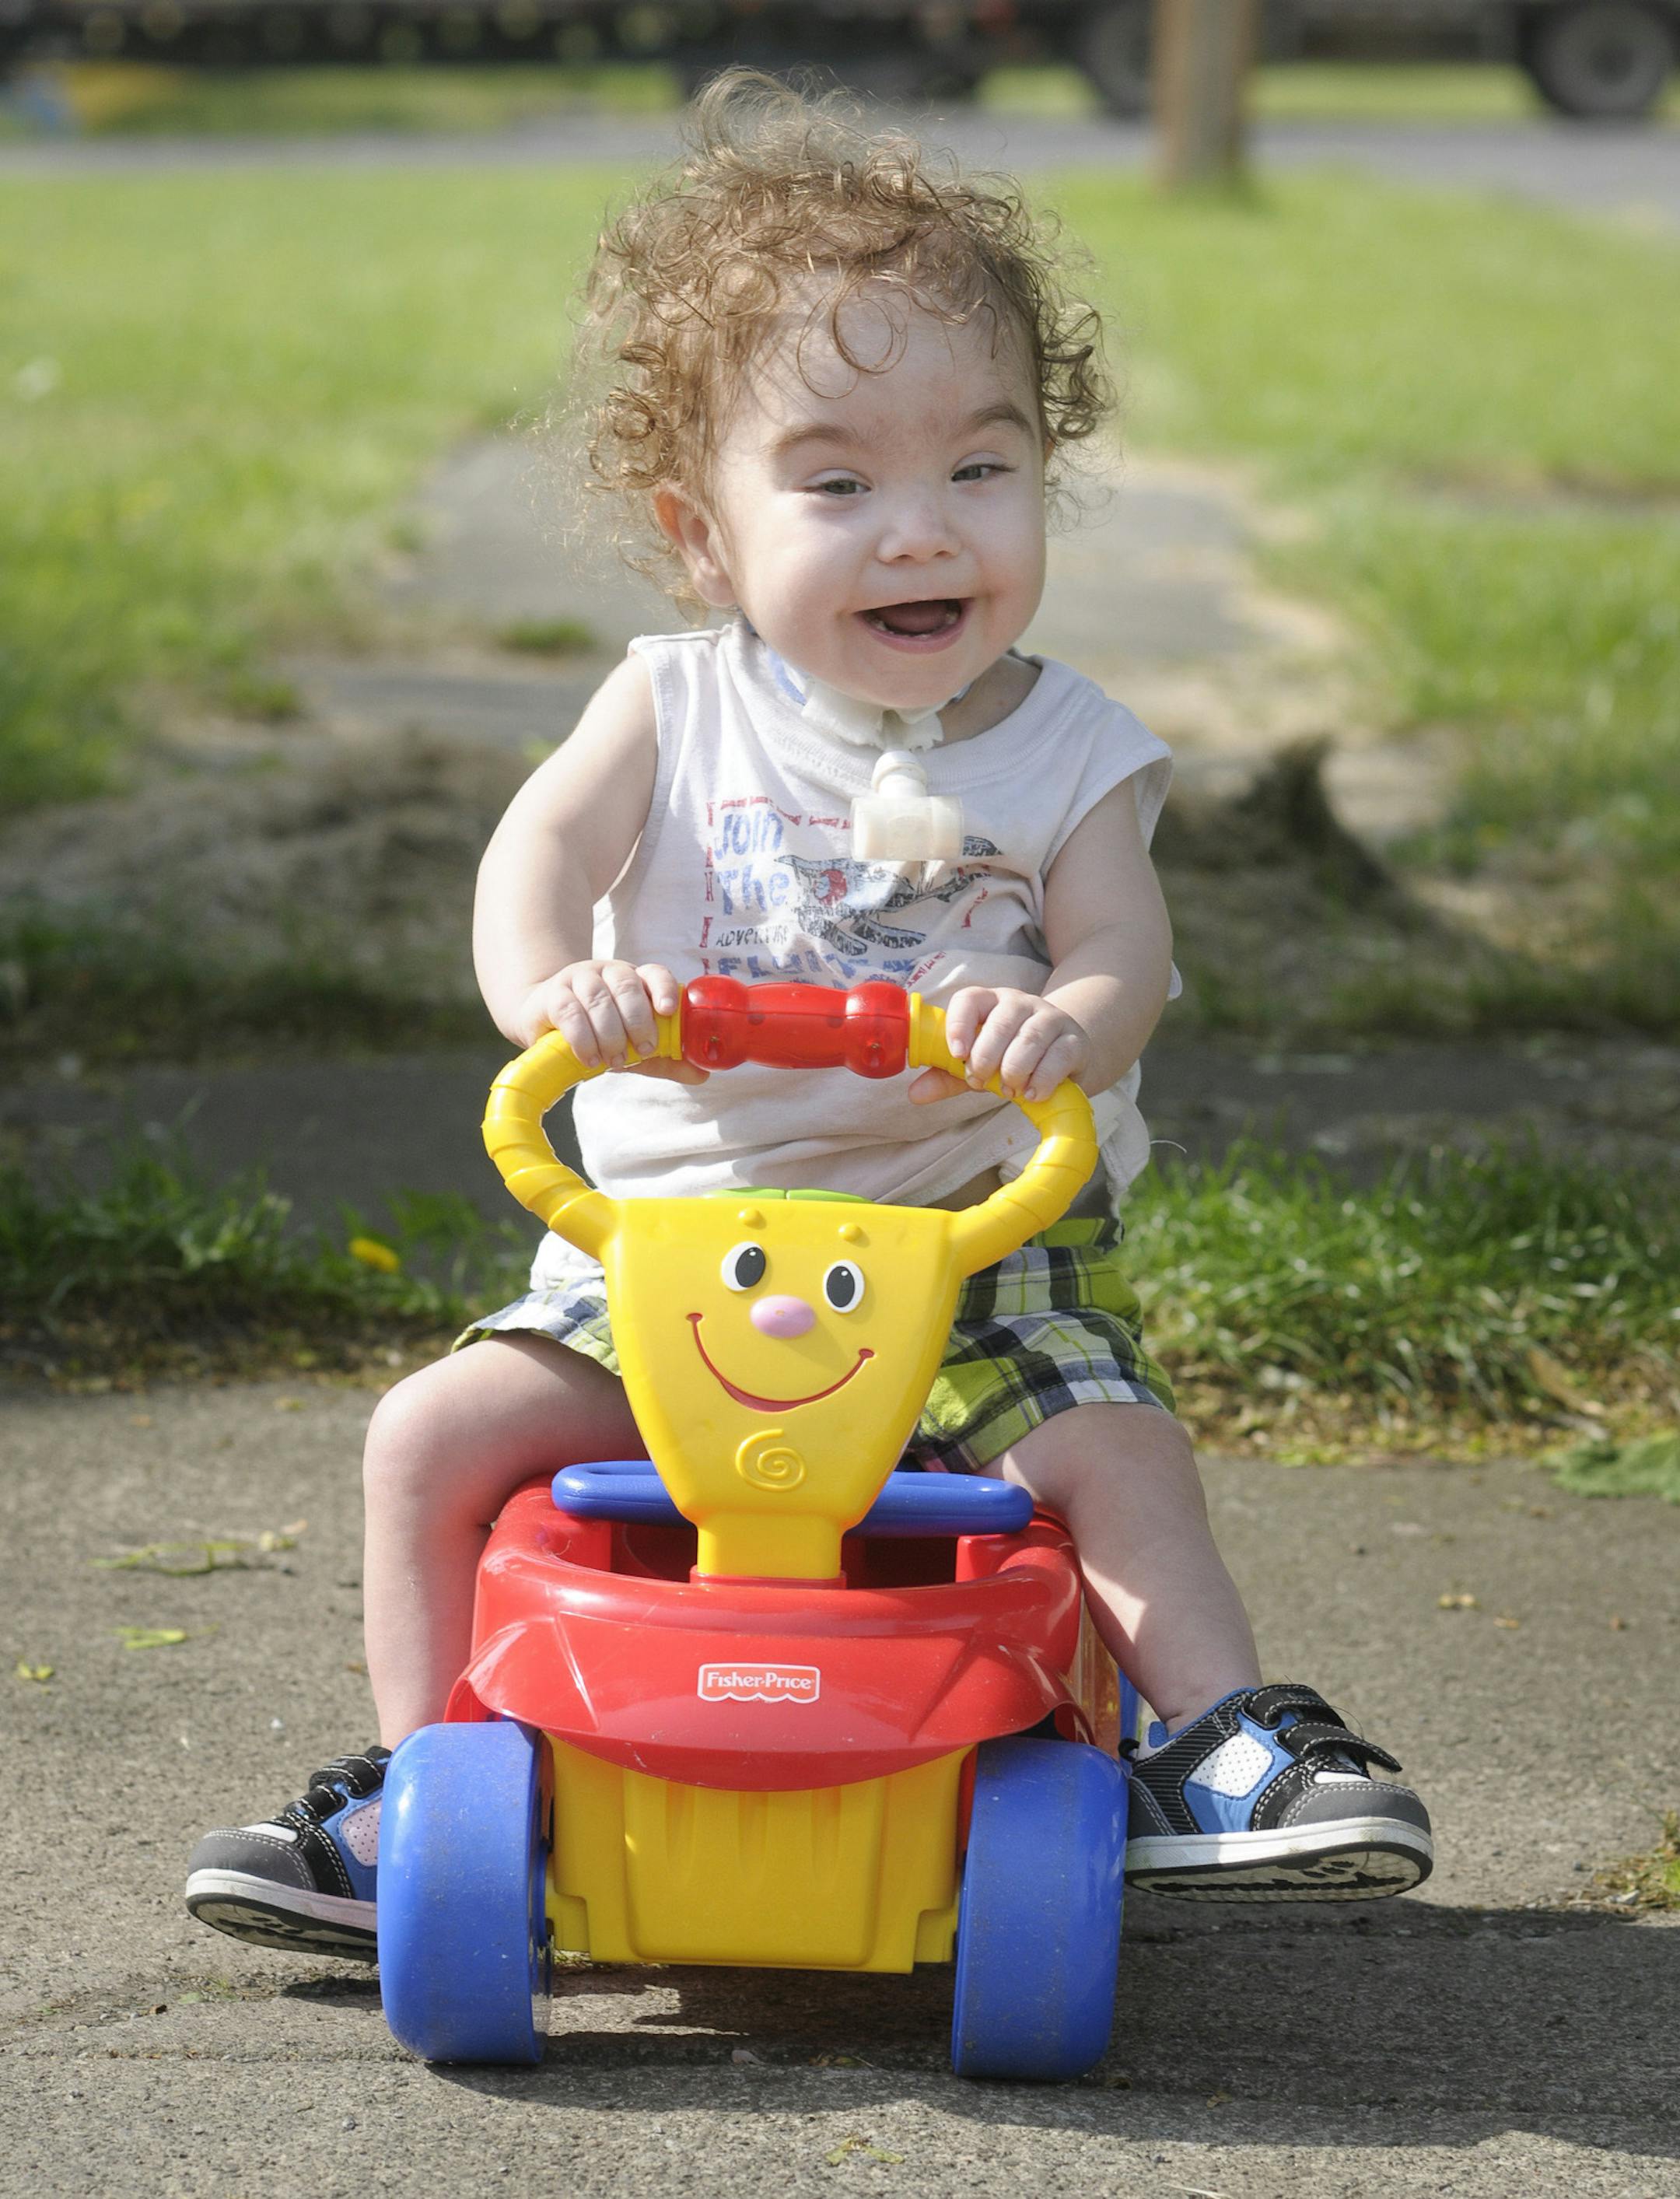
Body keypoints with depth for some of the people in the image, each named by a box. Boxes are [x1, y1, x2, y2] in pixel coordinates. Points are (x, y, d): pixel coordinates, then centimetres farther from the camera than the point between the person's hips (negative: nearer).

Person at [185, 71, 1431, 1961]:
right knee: (436, 1432, -10)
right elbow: (543, 846, -17)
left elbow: (1125, 953, -15)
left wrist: (1066, 1023, -41)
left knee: (1109, 1444, -26)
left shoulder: (1067, 751, -2)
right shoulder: (678, 708, -1)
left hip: (978, 1249, -1)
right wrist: (552, 983, -41)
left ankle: (1217, 1749, -15)